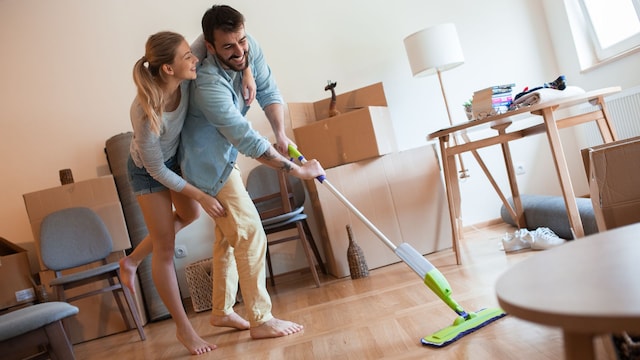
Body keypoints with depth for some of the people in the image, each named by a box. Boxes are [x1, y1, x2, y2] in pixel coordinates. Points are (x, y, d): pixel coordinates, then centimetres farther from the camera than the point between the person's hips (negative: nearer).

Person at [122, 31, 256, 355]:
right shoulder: (146, 112, -40)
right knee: (166, 247, 2)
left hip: (175, 157, 7)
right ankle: (183, 327, 17)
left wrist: (246, 72, -24)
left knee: (189, 214, 24)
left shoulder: (184, 80, -26)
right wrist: (202, 196, -22)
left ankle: (132, 260, 40)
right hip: (148, 170, -7)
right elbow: (156, 170, -27)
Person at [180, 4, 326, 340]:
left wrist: (281, 134, -21)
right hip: (209, 162, -9)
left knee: (228, 234, 15)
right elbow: (249, 141, -33)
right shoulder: (208, 84, -33)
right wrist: (298, 169, -28)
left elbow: (268, 92, -4)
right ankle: (261, 320, 4)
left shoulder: (249, 48, -10)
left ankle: (221, 310, 29)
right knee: (250, 234, -8)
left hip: (225, 155, 9)